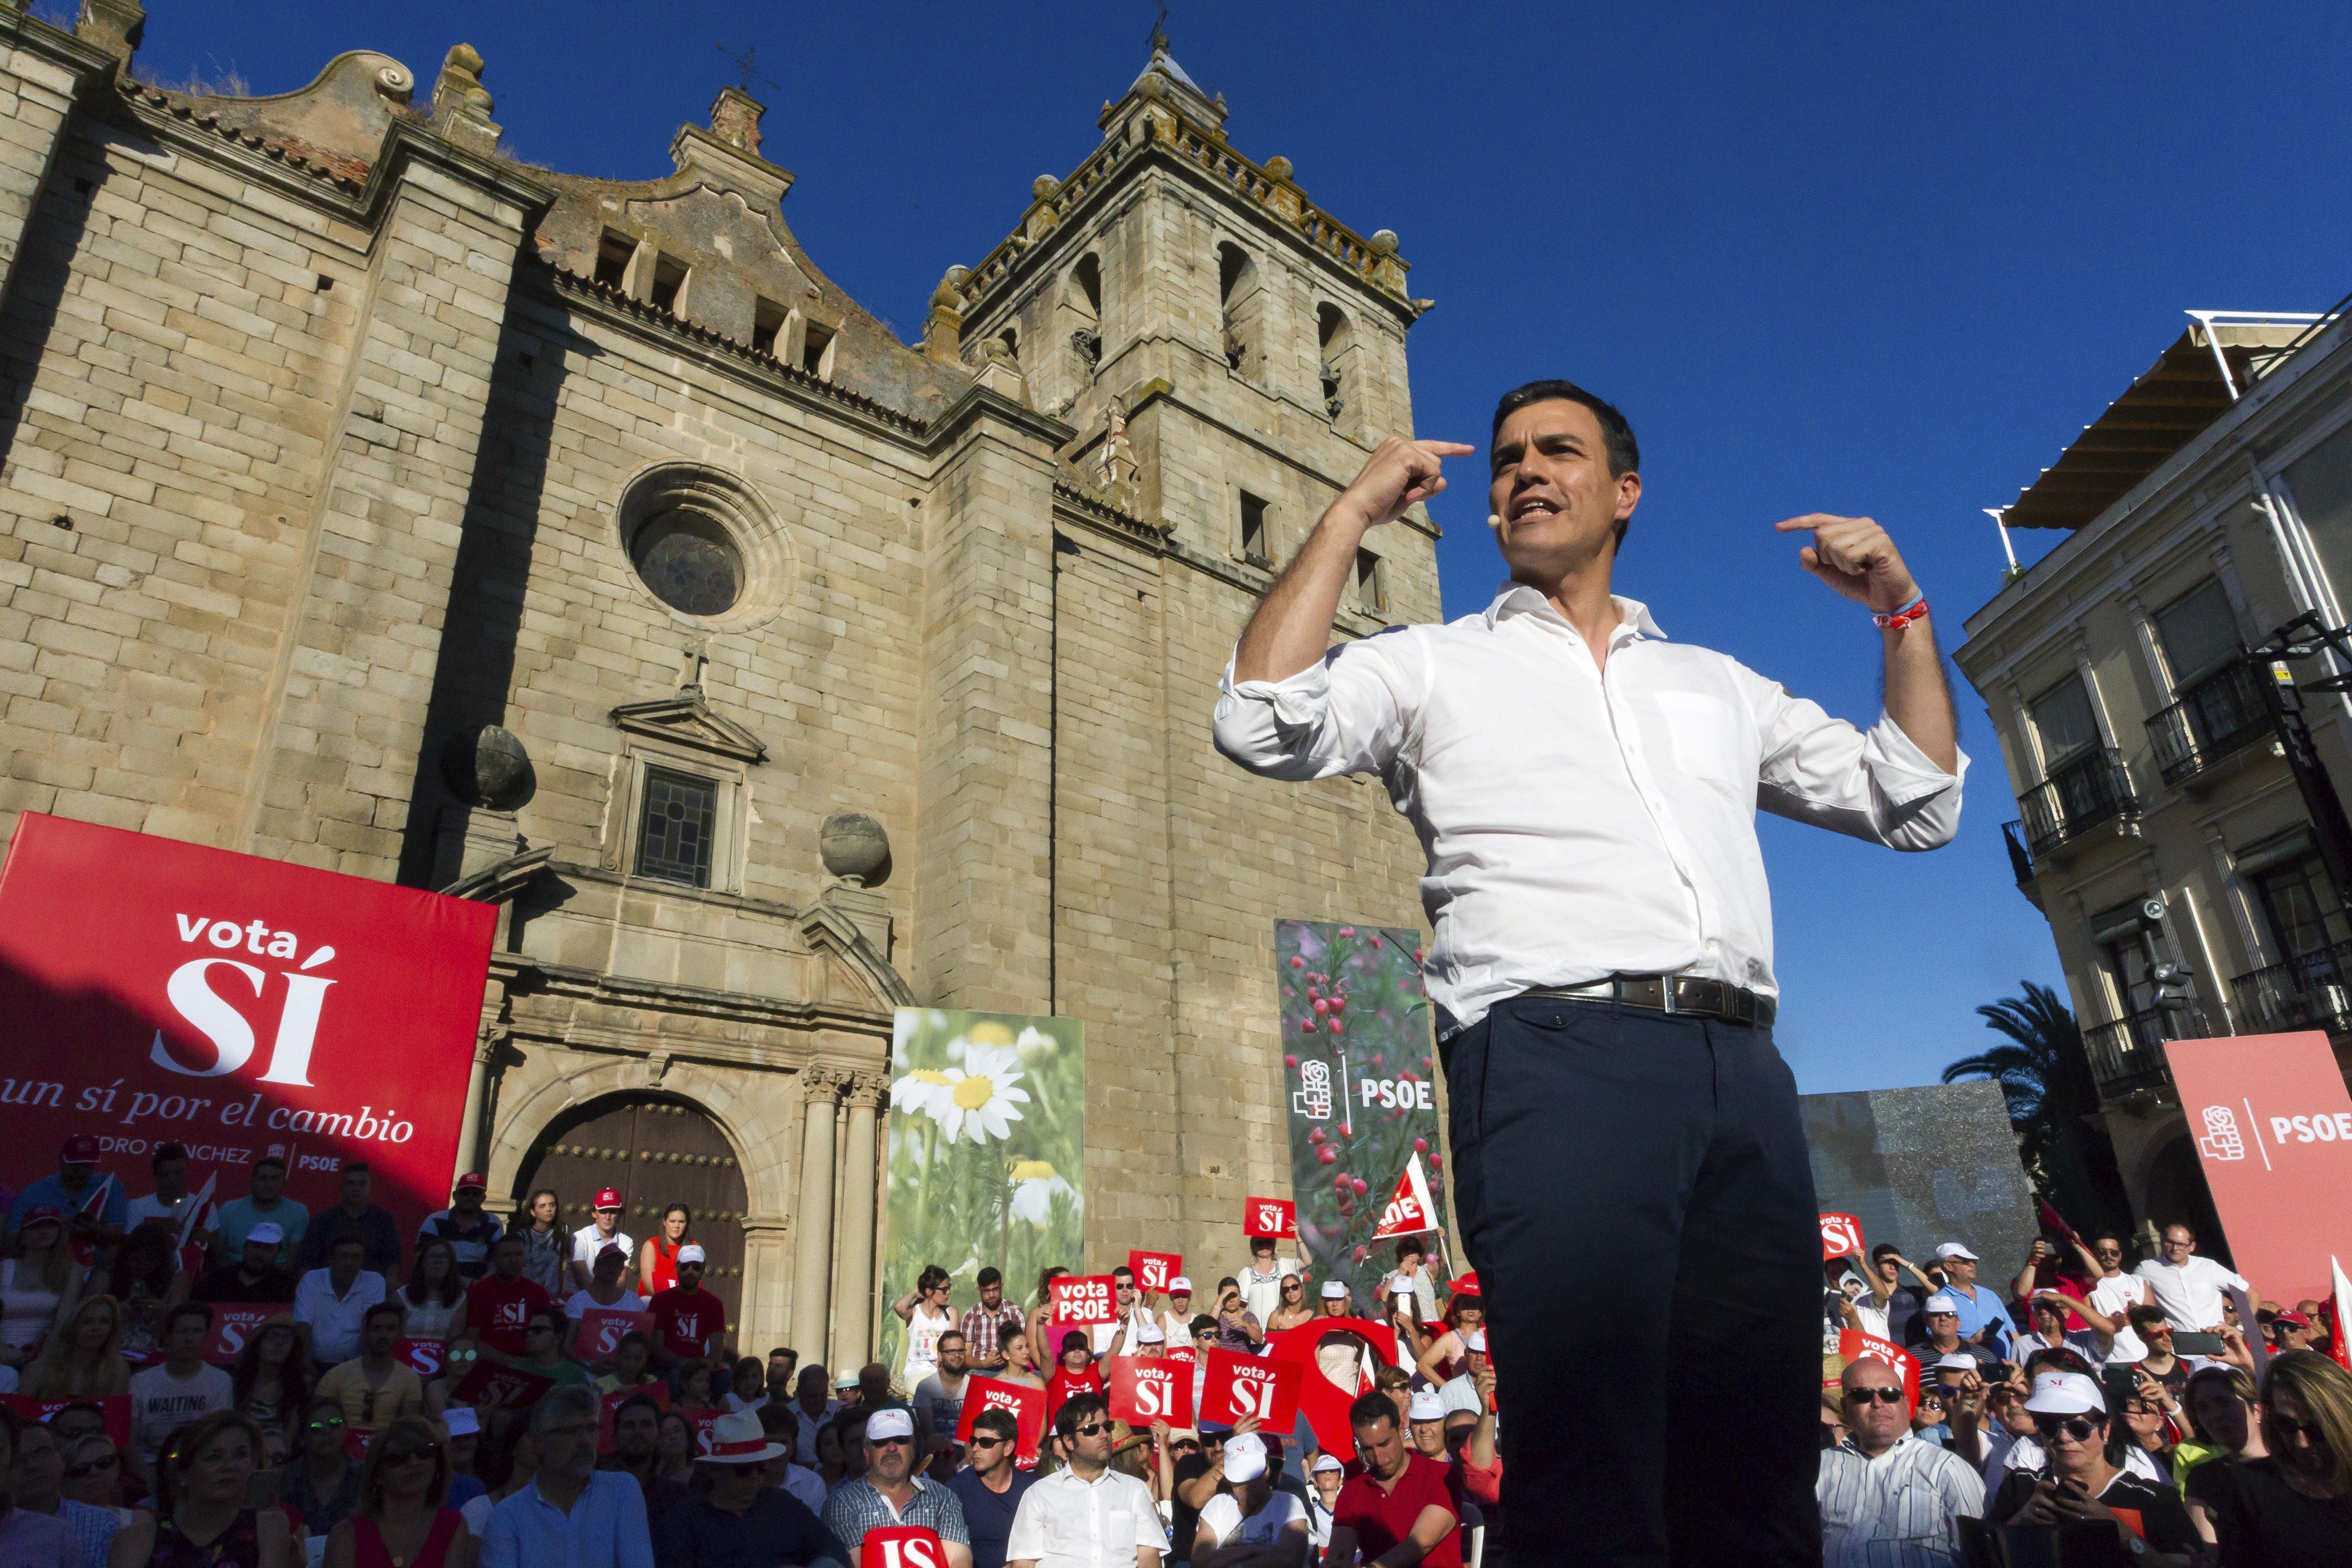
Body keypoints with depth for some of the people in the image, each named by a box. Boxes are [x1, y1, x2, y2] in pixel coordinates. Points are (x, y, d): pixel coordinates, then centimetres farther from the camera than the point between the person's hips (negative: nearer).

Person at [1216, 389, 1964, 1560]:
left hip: (1742, 1069, 5)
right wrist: (1354, 511, 2)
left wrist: (1902, 612, 20)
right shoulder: (1434, 665, 15)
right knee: (1589, 1472, -9)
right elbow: (1265, 723, -4)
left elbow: (1918, 807, 29)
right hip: (1554, 1056, -4)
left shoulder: (1716, 685, 27)